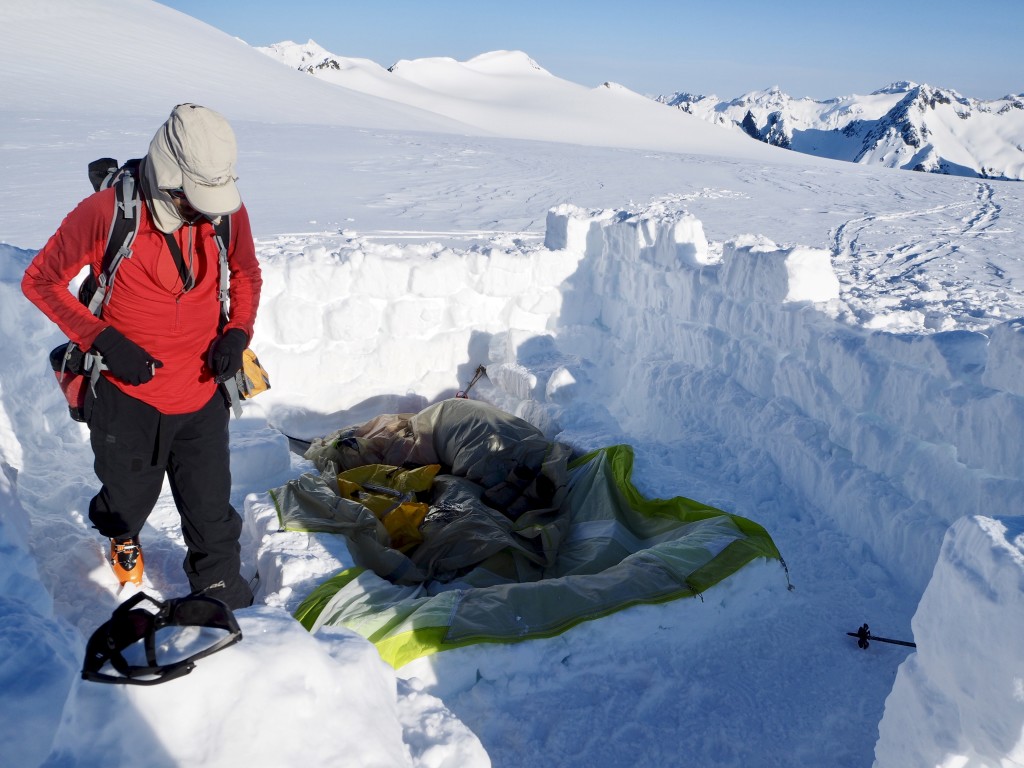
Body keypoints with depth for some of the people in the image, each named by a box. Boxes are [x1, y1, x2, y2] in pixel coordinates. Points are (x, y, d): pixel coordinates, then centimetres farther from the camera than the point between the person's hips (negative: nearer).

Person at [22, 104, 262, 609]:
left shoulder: (228, 211, -10)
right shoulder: (106, 212, -20)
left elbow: (247, 274, 9)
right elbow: (41, 280, -7)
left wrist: (237, 333, -8)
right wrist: (101, 339, -19)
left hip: (202, 392, 2)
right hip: (128, 396, -2)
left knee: (212, 514, 11)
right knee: (130, 497, 22)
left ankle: (224, 602, 35)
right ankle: (122, 535, 59)